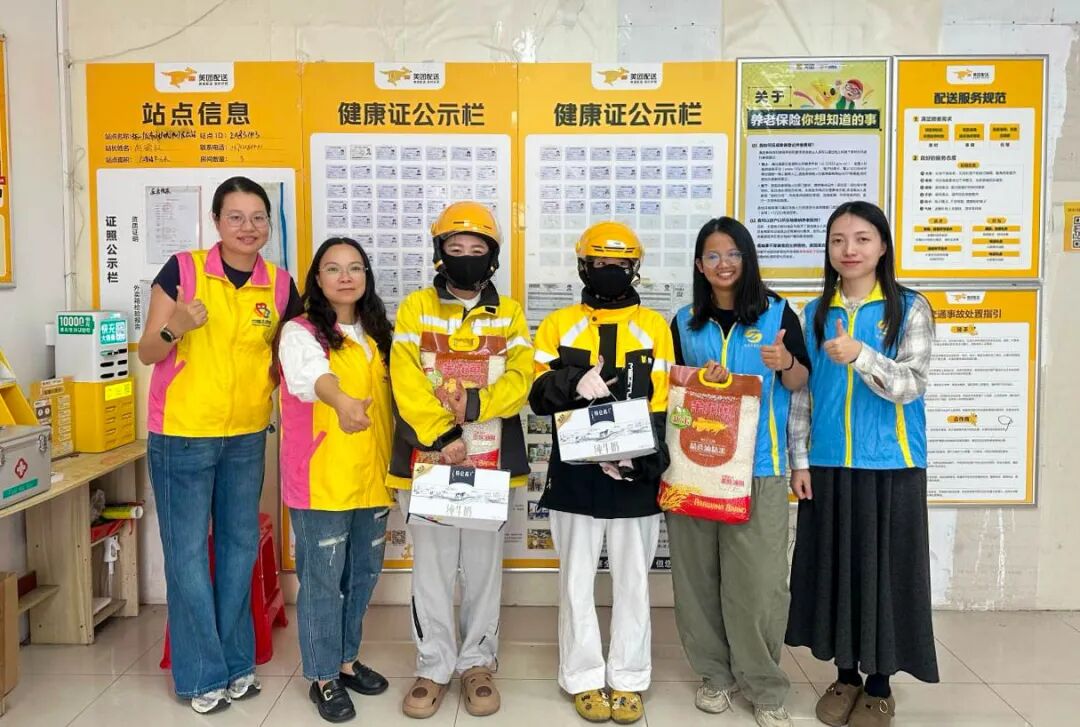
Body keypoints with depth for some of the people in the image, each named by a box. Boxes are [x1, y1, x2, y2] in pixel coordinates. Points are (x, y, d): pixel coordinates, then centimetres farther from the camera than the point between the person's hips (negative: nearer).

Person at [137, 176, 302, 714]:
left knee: (241, 546, 13)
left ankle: (236, 662, 29)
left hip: (247, 435, 4)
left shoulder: (280, 285, 1)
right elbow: (147, 352, -7)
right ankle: (203, 674, 18)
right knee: (188, 553, 3)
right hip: (182, 433, -4)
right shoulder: (182, 270, -9)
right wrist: (175, 326, -26)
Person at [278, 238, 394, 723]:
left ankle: (347, 660, 34)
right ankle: (323, 677, 20)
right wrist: (342, 401, -51)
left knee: (363, 573, 16)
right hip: (321, 479, -6)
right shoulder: (300, 333, -9)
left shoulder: (378, 334, 11)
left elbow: (391, 398, 17)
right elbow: (310, 374, -31)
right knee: (323, 579, 4)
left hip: (371, 477, 6)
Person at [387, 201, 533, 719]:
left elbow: (520, 376, -5)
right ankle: (434, 667, 22)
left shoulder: (509, 313, 7)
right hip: (427, 456, -1)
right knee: (430, 567, 7)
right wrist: (440, 437, -18)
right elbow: (406, 383, -7)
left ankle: (478, 663, 25)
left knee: (483, 566, 10)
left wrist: (476, 404, -22)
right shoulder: (414, 308, 3)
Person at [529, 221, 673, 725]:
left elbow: (659, 404, 0)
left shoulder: (654, 326, 5)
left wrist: (636, 458, -14)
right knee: (577, 581, 7)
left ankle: (628, 678, 22)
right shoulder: (558, 325, 6)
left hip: (637, 474, 0)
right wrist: (574, 381, -21)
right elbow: (539, 397, 0)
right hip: (575, 472, 0)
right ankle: (583, 678, 21)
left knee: (632, 580, 9)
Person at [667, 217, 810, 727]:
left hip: (759, 463, -2)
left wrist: (785, 363, -18)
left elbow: (800, 383, 4)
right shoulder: (685, 322, 10)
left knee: (757, 577, -3)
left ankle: (764, 686, 11)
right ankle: (715, 674, 20)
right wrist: (698, 379, -7)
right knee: (699, 573, 6)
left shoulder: (777, 312, 3)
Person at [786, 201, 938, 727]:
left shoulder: (910, 308, -3)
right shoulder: (815, 314, 6)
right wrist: (799, 459, 2)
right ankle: (846, 674, 27)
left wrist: (860, 355, -29)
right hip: (827, 465, 3)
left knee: (884, 571, 4)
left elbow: (911, 386, -12)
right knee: (834, 568, 9)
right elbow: (801, 393, 7)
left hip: (889, 466, -3)